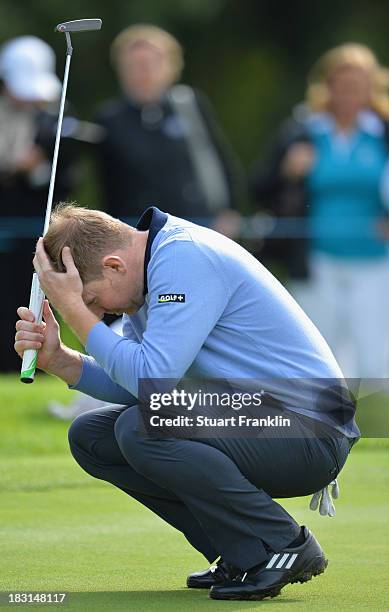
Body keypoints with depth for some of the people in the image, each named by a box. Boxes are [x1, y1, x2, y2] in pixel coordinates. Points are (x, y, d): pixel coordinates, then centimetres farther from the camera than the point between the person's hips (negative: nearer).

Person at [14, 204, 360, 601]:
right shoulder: (156, 261, 10)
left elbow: (152, 380, -27)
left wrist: (72, 307, -20)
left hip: (311, 432, -10)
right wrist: (58, 360, -5)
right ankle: (242, 554, 7)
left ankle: (282, 547, -13)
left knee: (141, 429, -28)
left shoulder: (185, 258, -20)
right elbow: (135, 387, 11)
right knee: (89, 436, 5)